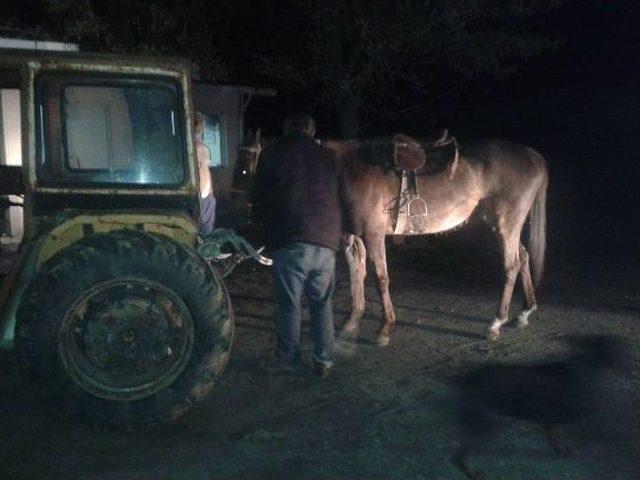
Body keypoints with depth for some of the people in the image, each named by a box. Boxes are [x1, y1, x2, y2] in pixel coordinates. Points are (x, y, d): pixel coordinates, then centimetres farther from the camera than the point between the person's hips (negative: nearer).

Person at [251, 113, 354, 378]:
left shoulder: (272, 153, 6)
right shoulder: (329, 158, 14)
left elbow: (258, 197, 8)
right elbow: (345, 202, 17)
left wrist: (261, 221, 27)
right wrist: (347, 230, 30)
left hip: (288, 242, -2)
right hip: (326, 243, 3)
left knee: (289, 303, 8)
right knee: (322, 303, 12)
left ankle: (287, 358, 16)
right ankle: (323, 361, 14)